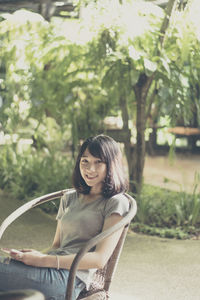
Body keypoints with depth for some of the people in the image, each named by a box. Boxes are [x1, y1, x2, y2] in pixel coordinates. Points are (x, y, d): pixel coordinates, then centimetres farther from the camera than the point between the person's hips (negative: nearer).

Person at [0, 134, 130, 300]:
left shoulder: (116, 203, 2)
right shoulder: (69, 198, 23)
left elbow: (100, 259, -7)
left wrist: (44, 260, -14)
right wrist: (38, 255, -1)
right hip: (53, 268, 6)